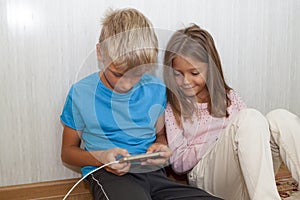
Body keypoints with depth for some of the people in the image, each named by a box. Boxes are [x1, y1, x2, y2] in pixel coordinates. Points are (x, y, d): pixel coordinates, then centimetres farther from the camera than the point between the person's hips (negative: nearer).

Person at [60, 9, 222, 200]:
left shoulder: (156, 89, 6)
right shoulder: (81, 93, -2)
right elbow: (68, 151, 8)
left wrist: (161, 147, -3)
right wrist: (102, 158, -12)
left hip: (152, 172, 4)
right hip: (109, 175, -4)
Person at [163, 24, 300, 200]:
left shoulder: (229, 97, 18)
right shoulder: (172, 108, 7)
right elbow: (178, 164, 2)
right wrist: (218, 143, -9)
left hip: (249, 177, 4)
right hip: (207, 177, -4)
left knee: (280, 118, -22)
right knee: (250, 117, -28)